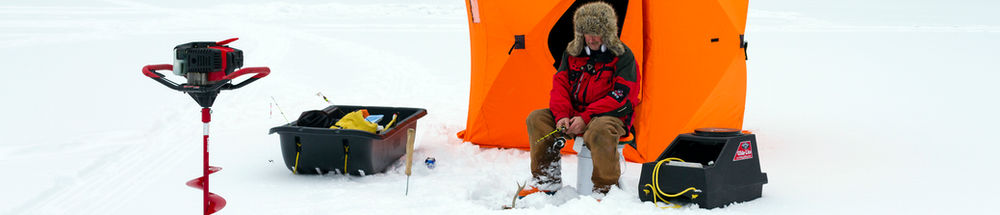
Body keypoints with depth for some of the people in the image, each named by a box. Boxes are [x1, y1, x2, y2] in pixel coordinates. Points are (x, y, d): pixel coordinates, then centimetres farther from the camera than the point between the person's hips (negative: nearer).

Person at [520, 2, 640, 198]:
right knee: (537, 118, -10)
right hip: (574, 116, 6)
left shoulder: (622, 56, -7)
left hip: (611, 117, -6)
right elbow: (560, 86, 7)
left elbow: (622, 96, -15)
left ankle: (606, 189, -22)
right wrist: (562, 116, -13)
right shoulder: (572, 53, 9)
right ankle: (547, 180, -3)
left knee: (599, 130, -40)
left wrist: (586, 118, -21)